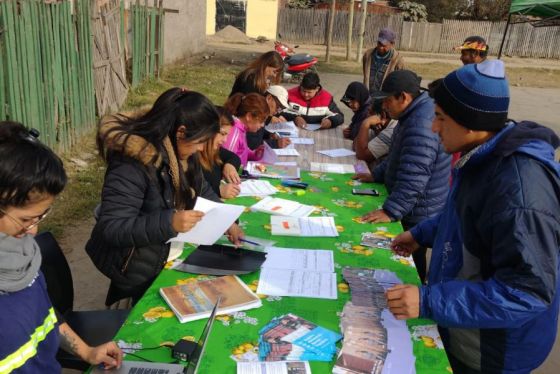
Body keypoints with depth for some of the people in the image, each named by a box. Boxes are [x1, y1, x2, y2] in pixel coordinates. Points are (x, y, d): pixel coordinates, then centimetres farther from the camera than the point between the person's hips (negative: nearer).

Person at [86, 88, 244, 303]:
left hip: (171, 250, 7)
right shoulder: (131, 165, -28)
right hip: (137, 270, -7)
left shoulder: (181, 154, -2)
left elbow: (203, 191, 12)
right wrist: (168, 223, -40)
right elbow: (111, 229, -30)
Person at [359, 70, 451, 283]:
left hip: (418, 217, -10)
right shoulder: (413, 116, 9)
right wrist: (376, 175, 17)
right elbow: (397, 157, 23)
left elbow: (413, 179, -32)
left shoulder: (421, 126, -28)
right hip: (413, 212, 10)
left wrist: (390, 211, -29)